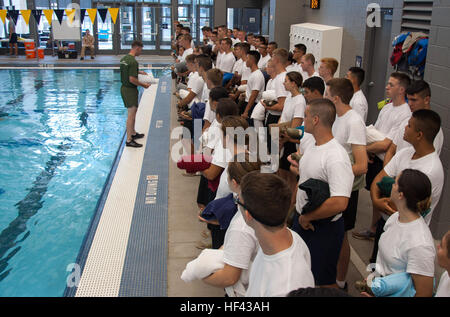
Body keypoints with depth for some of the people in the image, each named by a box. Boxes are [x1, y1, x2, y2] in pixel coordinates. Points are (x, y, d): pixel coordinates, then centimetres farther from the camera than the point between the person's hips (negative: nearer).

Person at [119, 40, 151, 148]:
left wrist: (139, 72, 19)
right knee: (131, 115, -5)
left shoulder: (124, 58, 8)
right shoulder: (133, 61, -21)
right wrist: (143, 85, -12)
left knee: (133, 112, 22)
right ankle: (129, 140, -1)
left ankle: (133, 133, 35)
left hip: (124, 88, 10)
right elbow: (132, 79, -25)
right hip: (130, 90, -10)